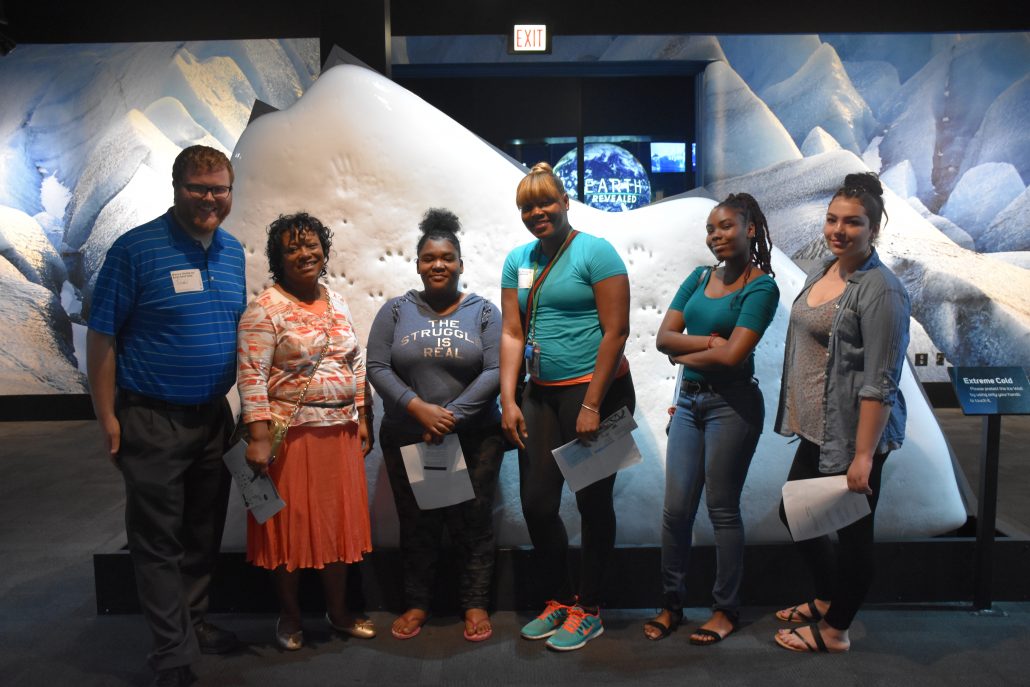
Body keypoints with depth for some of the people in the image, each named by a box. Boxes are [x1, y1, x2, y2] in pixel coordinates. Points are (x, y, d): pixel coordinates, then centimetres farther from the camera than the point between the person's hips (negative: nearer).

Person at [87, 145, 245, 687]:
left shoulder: (233, 252, 7)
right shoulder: (136, 249, -11)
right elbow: (101, 337, -10)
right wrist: (107, 417, -12)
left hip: (213, 417, 6)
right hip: (153, 420, -5)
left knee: (204, 534, 17)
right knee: (158, 540, 6)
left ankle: (193, 622, 36)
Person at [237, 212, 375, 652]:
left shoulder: (338, 304, 11)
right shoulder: (265, 310, -8)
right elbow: (252, 375, -14)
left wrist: (363, 420, 11)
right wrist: (258, 437, -20)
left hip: (340, 431, 6)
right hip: (289, 434, -5)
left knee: (337, 521, 13)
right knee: (289, 523, 7)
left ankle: (338, 611, 29)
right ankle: (289, 616, 26)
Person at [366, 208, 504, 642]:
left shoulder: (483, 311, 1)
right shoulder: (396, 310, 5)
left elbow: (494, 372, -8)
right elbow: (377, 367, -4)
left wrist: (452, 415, -18)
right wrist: (418, 407, -18)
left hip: (474, 439, -1)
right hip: (406, 440, 1)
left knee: (473, 523, 7)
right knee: (416, 524, 12)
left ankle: (475, 605, 24)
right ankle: (416, 604, 29)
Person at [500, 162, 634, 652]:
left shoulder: (595, 252, -6)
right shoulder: (518, 261, 11)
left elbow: (615, 331, -12)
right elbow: (512, 334, 8)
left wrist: (592, 405, -15)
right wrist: (508, 400, -1)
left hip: (595, 390, -6)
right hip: (541, 393, 6)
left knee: (593, 501, 6)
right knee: (536, 503, 8)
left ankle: (588, 609, 24)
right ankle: (559, 598, 29)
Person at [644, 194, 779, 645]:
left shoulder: (761, 287, -7)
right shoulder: (699, 278, 10)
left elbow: (733, 354, -18)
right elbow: (664, 337, 1)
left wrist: (685, 354, -4)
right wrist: (709, 341, -13)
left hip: (731, 404, -5)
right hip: (689, 400, 5)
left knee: (722, 509, 4)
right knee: (676, 508, 6)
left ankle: (726, 610, 22)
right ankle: (672, 603, 22)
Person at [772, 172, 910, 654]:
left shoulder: (880, 291, -18)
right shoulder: (823, 271, 8)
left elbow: (880, 384, -20)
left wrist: (863, 456, -21)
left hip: (852, 436, -9)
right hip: (816, 429, 9)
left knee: (852, 532, 9)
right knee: (793, 514, 20)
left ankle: (834, 631, 29)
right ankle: (826, 598, 44)